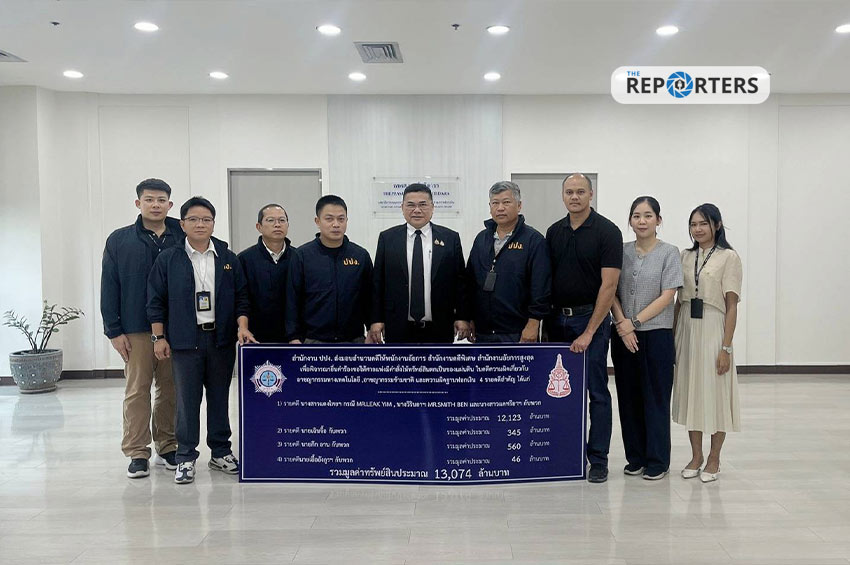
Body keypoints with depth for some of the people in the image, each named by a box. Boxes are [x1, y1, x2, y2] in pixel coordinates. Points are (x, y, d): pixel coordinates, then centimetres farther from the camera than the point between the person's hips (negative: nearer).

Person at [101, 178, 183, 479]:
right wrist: (114, 330, -3)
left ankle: (167, 447, 21)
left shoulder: (182, 239, 4)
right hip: (136, 329, -1)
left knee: (170, 390, 9)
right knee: (137, 390, 4)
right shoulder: (120, 240, 3)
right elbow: (109, 287, 2)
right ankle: (137, 453, 12)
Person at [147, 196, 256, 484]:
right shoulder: (168, 260, 2)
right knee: (187, 400, 2)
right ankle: (186, 458, 14)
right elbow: (156, 301, 3)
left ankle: (221, 452, 23)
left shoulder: (228, 258, 7)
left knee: (219, 397, 10)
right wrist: (159, 337, -1)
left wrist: (242, 326, -4)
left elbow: (241, 297, 8)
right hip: (185, 340, -2)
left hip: (222, 339, 2)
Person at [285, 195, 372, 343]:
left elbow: (369, 299, 8)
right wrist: (294, 338, -4)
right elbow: (292, 301, 0)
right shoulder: (302, 255, -1)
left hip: (354, 339, 2)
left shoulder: (361, 255, 3)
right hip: (314, 340, -1)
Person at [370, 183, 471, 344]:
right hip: (398, 330, 0)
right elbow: (377, 282, 4)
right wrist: (376, 320, -1)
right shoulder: (387, 238, 4)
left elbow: (460, 281, 3)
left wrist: (462, 317, -2)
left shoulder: (450, 238, 3)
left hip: (438, 330, 0)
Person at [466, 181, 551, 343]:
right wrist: (470, 319, 11)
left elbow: (541, 286, -10)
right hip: (482, 331, 5)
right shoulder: (482, 238, 13)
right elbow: (470, 282, 15)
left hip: (518, 333, -5)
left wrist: (533, 324, -14)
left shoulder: (534, 240, -5)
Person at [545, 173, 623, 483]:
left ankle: (598, 459, 11)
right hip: (557, 318, 5)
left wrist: (589, 332, -17)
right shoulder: (554, 232, 9)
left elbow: (609, 285, -14)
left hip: (591, 318, -5)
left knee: (596, 391, 0)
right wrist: (545, 319, 5)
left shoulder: (607, 231, -9)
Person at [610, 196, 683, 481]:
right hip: (624, 336, 3)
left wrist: (635, 322, -13)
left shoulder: (669, 253, -2)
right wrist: (622, 324, -11)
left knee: (655, 398, 2)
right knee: (629, 398, 8)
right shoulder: (622, 252, 7)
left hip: (656, 334, -3)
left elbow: (667, 296, -8)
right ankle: (636, 457, 20)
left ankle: (658, 460, 13)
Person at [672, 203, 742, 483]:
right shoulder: (685, 256, 10)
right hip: (687, 330, 5)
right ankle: (696, 456, 22)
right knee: (689, 392, 9)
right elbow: (679, 300, 11)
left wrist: (726, 347, -13)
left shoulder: (729, 257, -4)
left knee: (715, 393, 3)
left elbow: (732, 306, -8)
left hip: (713, 329, -5)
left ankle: (713, 459, 19)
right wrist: (673, 337, 6)